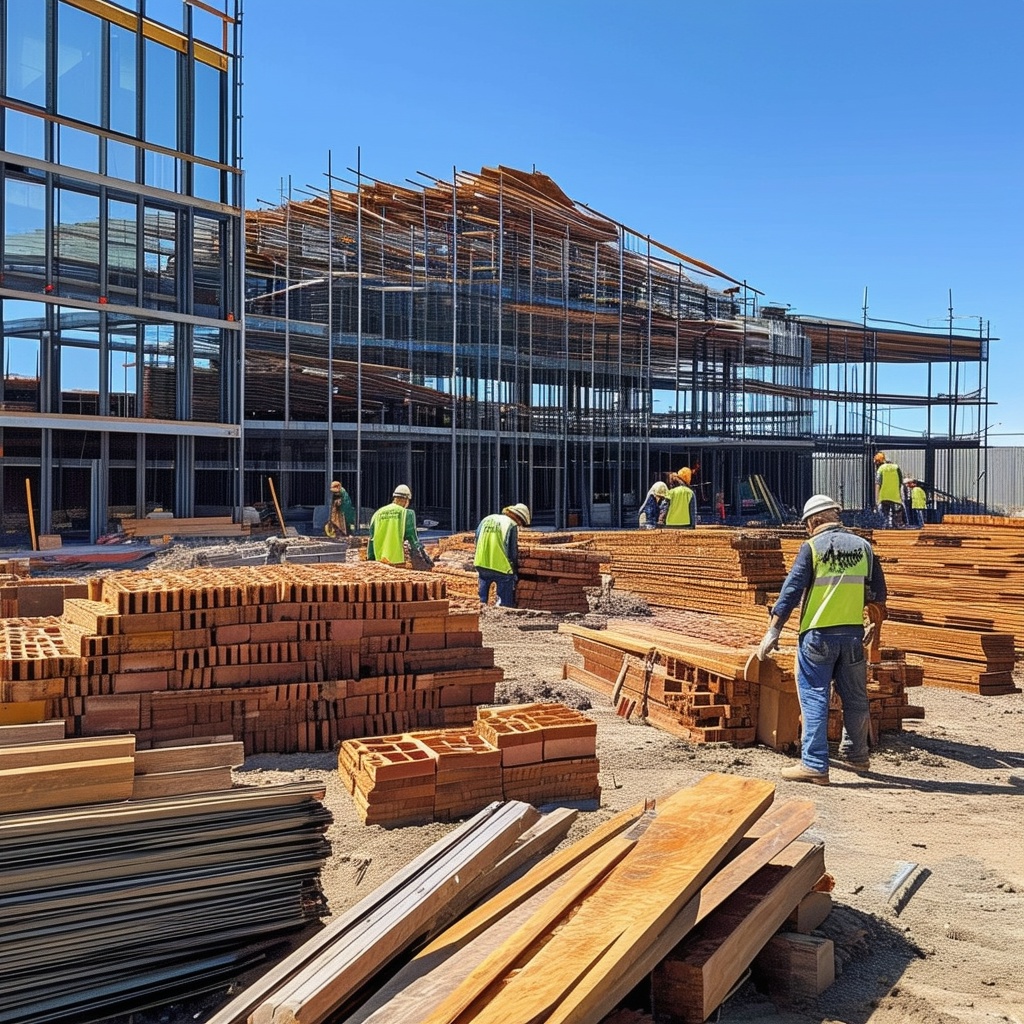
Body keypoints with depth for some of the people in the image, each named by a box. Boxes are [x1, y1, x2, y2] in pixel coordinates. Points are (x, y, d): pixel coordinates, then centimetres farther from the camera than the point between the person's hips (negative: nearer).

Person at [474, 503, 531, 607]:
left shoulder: (486, 520, 13)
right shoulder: (512, 525, -8)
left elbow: (477, 542, 17)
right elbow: (513, 552, -8)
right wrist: (515, 572, 5)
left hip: (481, 566, 6)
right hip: (501, 568, -6)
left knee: (483, 600, 17)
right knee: (506, 605, 3)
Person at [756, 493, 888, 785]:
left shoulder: (812, 546, -5)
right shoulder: (863, 546, 7)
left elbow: (792, 590, -8)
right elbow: (878, 594, 10)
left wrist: (773, 632, -6)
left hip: (818, 633, -4)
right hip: (853, 633, 4)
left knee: (814, 698, 0)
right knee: (854, 697, 17)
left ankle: (814, 765, -2)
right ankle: (856, 755, 33)